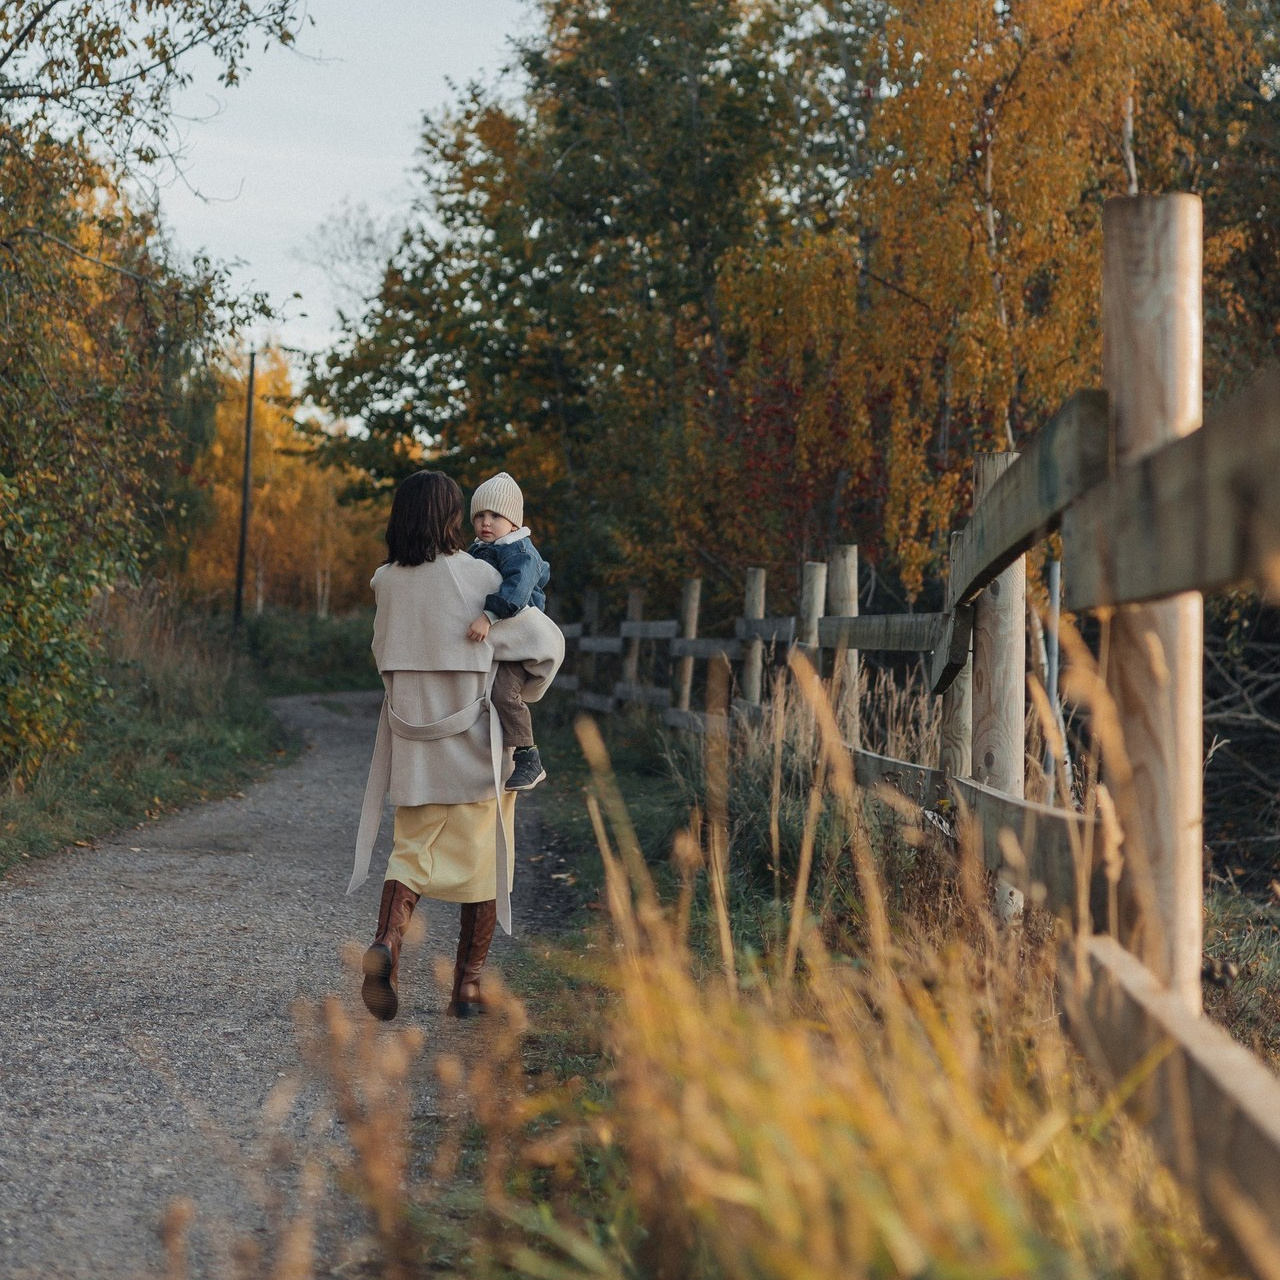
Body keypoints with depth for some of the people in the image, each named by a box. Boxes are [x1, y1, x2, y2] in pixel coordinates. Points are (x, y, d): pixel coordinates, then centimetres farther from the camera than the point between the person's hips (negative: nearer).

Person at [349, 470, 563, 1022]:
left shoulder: (387, 581, 1)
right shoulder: (476, 576, -11)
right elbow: (546, 640, -6)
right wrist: (529, 689, 13)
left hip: (412, 740, 3)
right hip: (476, 744, -3)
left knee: (412, 851, 9)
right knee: (482, 860, 9)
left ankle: (386, 941, -18)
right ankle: (467, 985, 13)